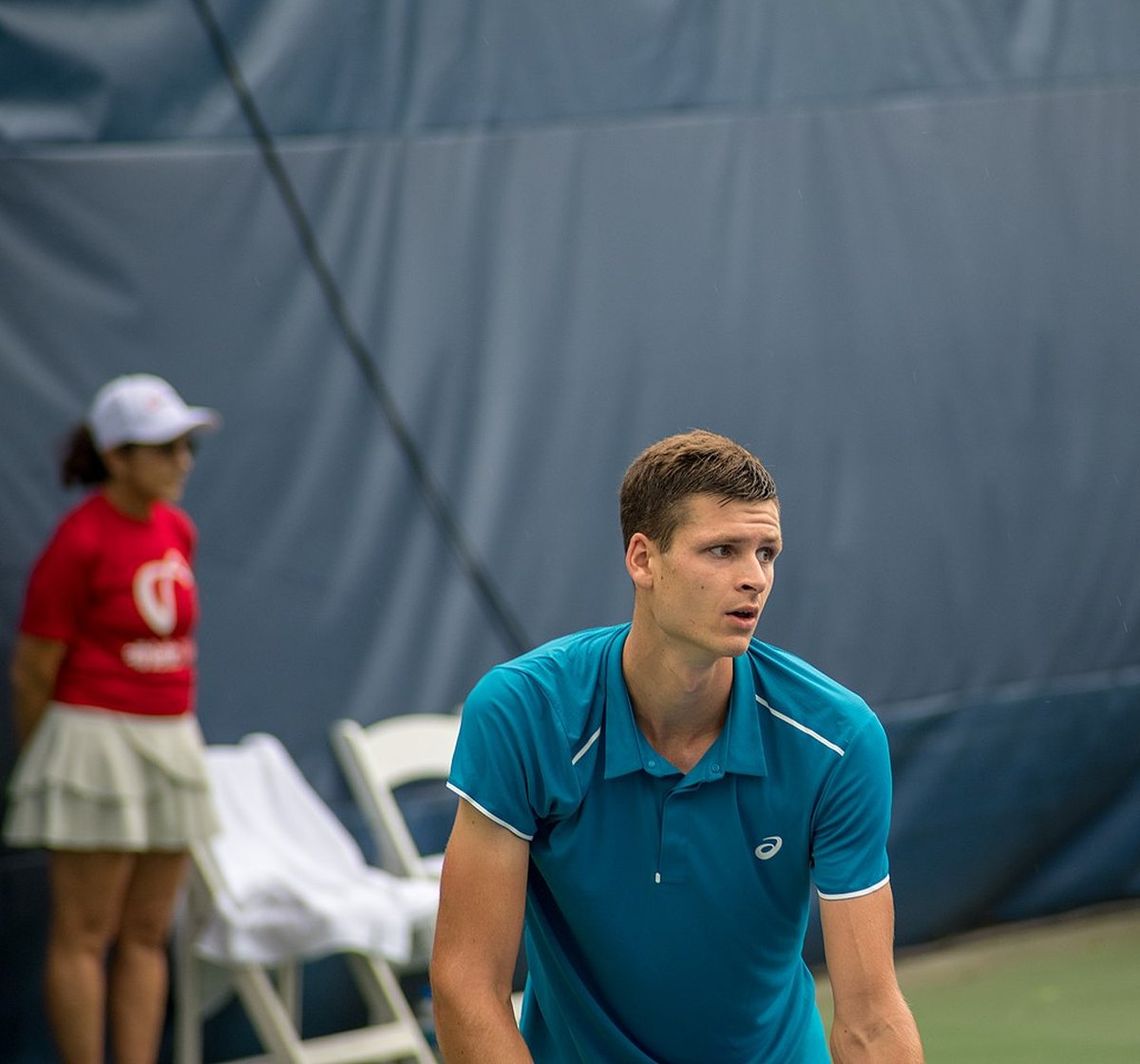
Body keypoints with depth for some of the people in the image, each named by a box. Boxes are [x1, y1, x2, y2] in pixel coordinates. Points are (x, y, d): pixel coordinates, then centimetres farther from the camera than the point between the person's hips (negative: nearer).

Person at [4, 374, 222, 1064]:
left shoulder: (178, 530, 7)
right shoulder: (79, 542, -14)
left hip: (171, 743, 7)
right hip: (94, 739, -7)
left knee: (147, 935, 8)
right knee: (85, 935, -1)